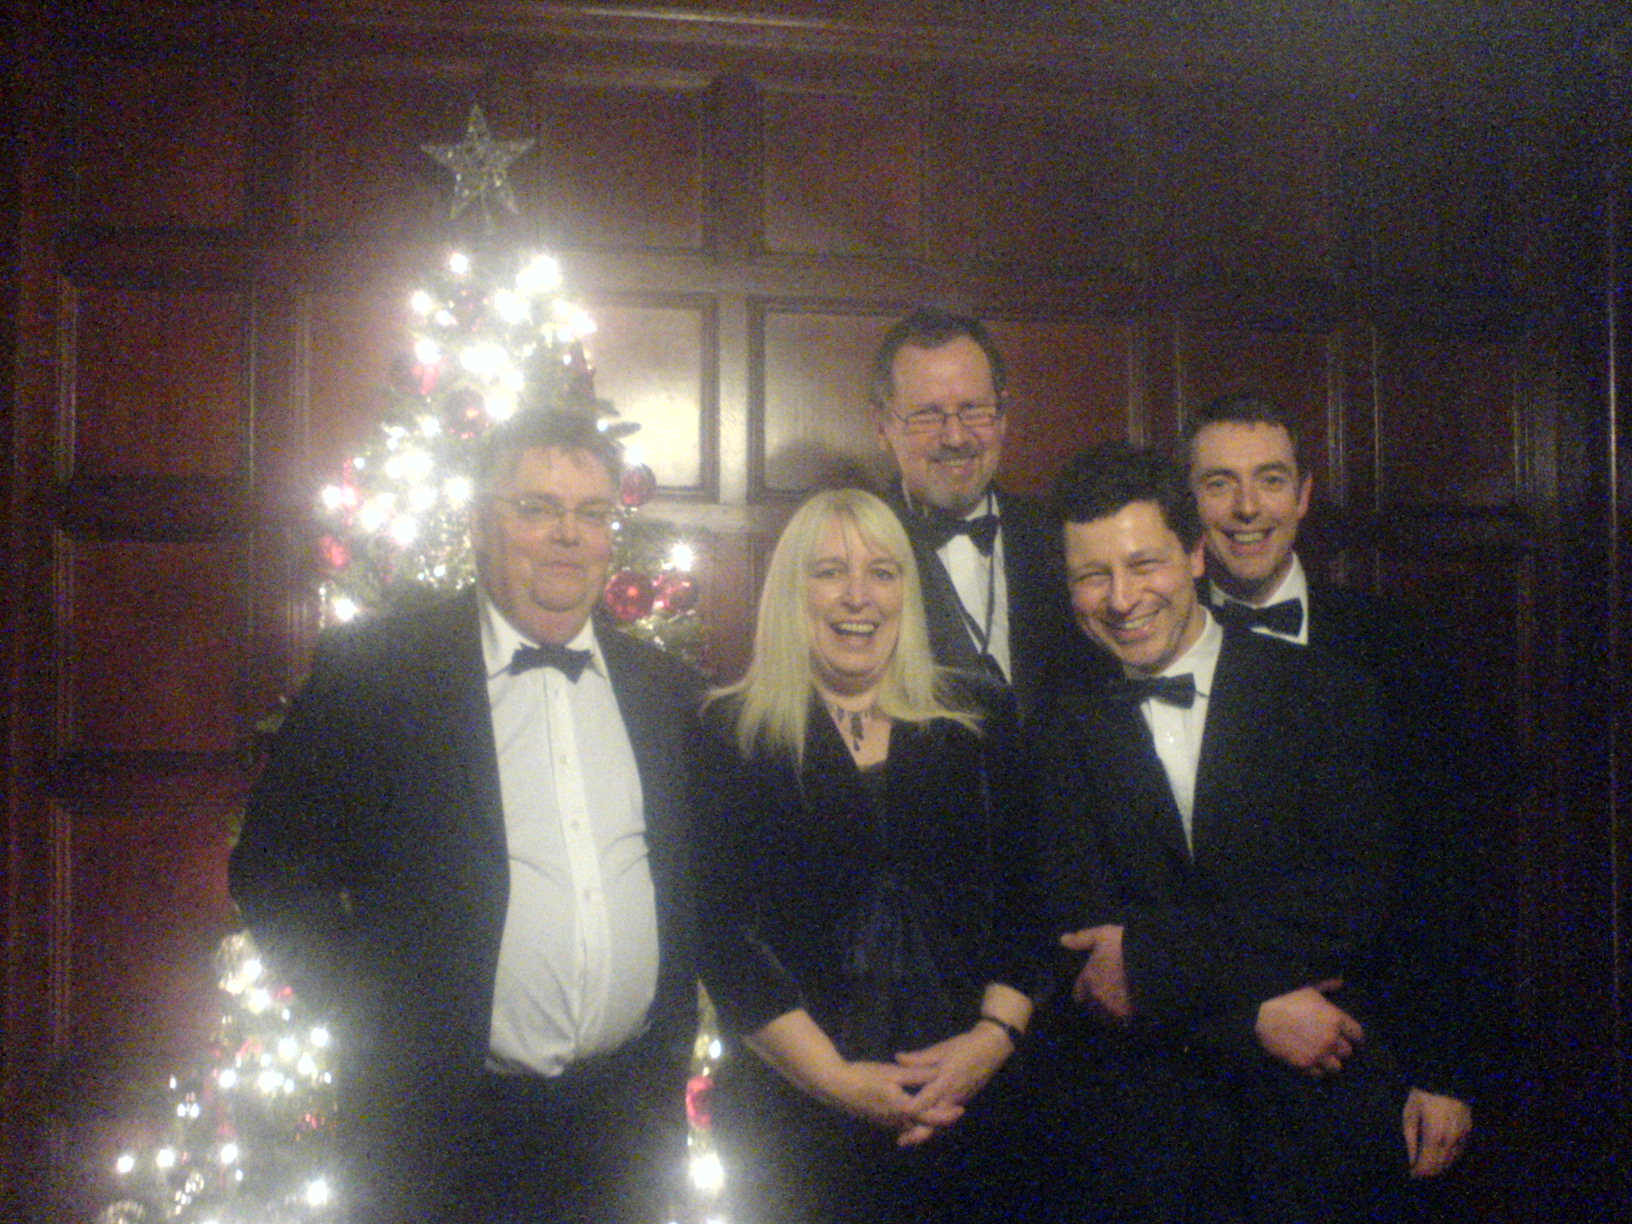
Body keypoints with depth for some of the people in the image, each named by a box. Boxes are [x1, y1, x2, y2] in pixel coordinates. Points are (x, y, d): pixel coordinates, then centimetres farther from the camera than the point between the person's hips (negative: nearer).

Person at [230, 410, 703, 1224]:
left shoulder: (666, 689, 7)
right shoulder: (372, 670, -5)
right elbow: (273, 870, -3)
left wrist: (669, 1046, 6)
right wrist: (375, 1013, -8)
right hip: (442, 1128, -3)